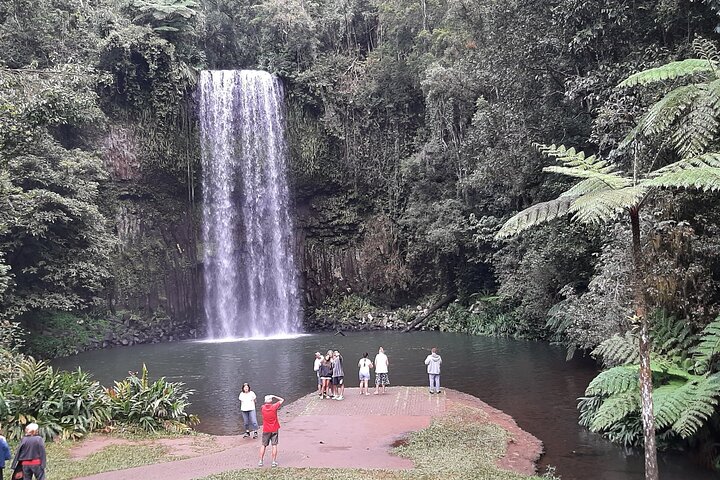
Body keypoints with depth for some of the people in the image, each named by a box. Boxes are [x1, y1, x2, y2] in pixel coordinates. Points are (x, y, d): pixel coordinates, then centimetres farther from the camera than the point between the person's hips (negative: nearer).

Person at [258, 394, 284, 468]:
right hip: (274, 429, -1)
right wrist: (274, 396, 2)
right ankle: (274, 461, 1)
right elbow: (282, 400, 0)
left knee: (263, 445, 11)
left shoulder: (262, 408, -9)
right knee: (274, 445, 3)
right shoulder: (274, 407, -13)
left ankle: (260, 461, 11)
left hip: (266, 430, 1)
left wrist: (266, 403, 14)